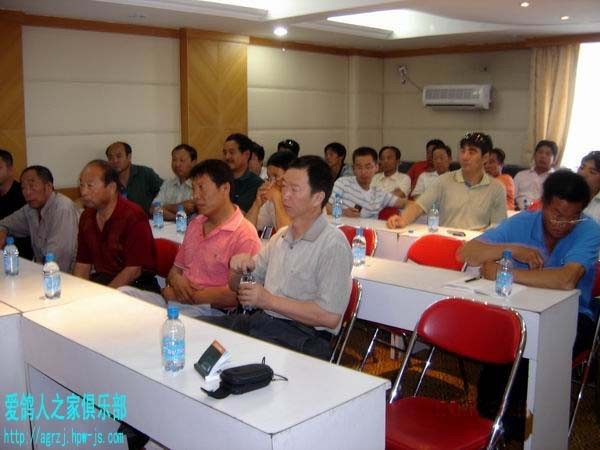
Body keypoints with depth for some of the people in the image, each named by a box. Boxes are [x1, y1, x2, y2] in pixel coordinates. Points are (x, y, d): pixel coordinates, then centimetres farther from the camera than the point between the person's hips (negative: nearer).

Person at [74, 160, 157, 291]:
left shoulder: (133, 216, -15)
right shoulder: (86, 217, 8)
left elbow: (134, 270, -19)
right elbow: (83, 264, 12)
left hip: (135, 286, -6)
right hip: (101, 280, 6)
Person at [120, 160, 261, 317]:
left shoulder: (244, 236, -10)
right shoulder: (195, 224, 20)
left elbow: (237, 295, -17)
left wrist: (192, 296, -10)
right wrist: (176, 280, -1)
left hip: (209, 310, -8)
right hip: (178, 301, 8)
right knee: (124, 292, -13)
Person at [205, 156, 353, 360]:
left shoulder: (332, 244, -9)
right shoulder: (281, 236, 16)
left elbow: (330, 317, -18)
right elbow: (238, 287, 23)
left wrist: (269, 300, -14)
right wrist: (239, 268, -1)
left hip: (303, 336, -7)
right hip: (260, 320, 8)